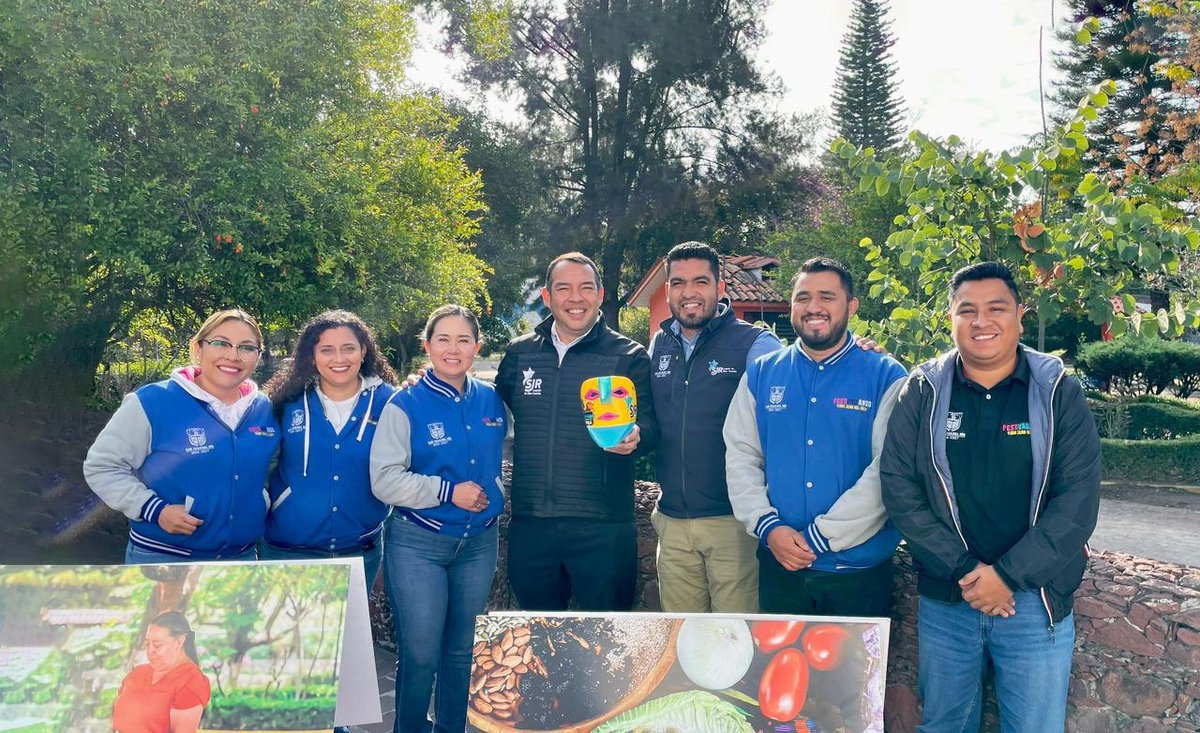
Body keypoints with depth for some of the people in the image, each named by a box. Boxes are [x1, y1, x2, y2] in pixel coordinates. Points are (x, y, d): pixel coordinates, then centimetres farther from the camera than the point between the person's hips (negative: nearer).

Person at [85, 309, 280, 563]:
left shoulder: (265, 409, 2)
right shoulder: (153, 403, -12)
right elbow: (101, 466, -8)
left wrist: (262, 501, 3)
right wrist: (154, 510, -18)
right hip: (161, 558, -4)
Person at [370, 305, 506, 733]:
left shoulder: (491, 402, 4)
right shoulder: (405, 406, -9)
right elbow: (384, 480, -15)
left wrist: (492, 496, 6)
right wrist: (448, 491, -17)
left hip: (479, 542, 4)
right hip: (418, 545, -4)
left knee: (462, 650, 14)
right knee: (421, 656, 2)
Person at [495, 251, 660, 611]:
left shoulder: (629, 356, 0)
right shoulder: (519, 353, 9)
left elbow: (651, 423, -2)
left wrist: (635, 436, -24)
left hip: (603, 528, -3)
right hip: (530, 525, 3)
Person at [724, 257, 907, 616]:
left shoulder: (885, 377, -5)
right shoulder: (761, 374, 4)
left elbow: (888, 472, -13)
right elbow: (740, 455, 2)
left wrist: (820, 537, -17)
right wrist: (767, 527, -11)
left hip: (859, 570, -2)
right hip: (780, 566, 3)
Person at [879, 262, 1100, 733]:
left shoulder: (1059, 392, -1)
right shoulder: (922, 392, 0)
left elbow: (1079, 498, -7)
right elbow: (898, 485, -6)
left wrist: (1007, 574, -15)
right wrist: (963, 570, -13)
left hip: (1036, 601, 0)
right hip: (944, 601, 1)